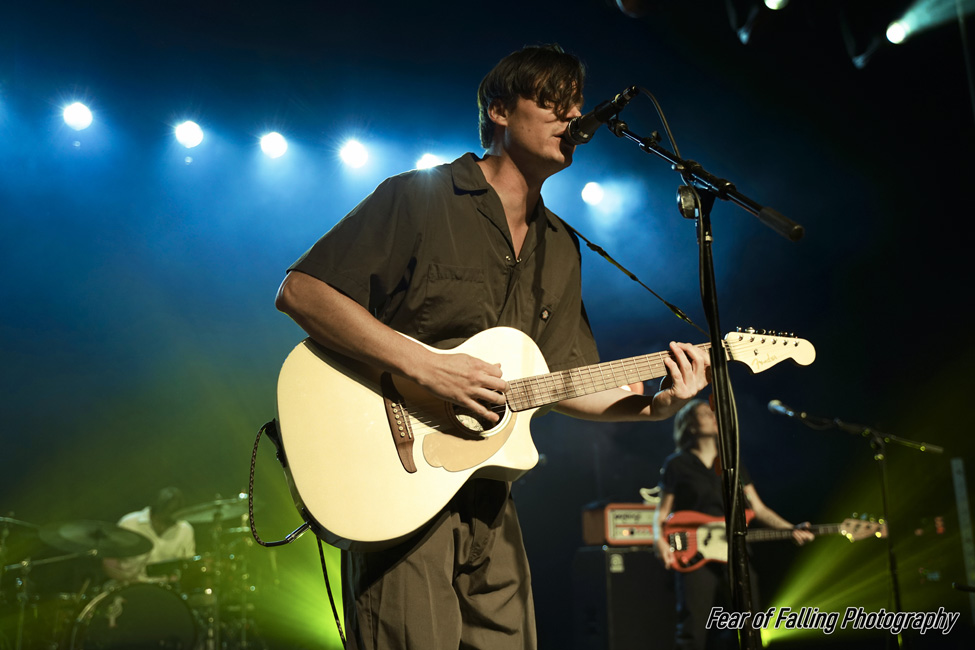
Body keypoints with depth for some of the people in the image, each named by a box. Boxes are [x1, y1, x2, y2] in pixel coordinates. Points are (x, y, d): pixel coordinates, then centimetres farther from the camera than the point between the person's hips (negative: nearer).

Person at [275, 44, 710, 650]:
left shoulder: (561, 250, 15)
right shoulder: (417, 198, -6)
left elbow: (565, 379, 16)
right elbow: (300, 290, -14)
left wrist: (651, 405, -2)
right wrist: (426, 366, -22)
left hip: (488, 498, 7)